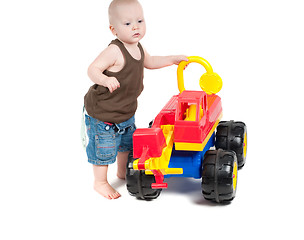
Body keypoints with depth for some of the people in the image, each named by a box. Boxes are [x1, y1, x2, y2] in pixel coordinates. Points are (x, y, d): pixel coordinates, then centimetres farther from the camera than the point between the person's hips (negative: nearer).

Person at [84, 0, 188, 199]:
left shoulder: (137, 48, -1)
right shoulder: (114, 51, -28)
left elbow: (149, 62, 21)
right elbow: (93, 69, -31)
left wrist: (174, 59, 21)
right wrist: (105, 79, -51)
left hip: (126, 111, 9)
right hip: (102, 112, -9)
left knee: (128, 141, 25)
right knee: (104, 148, 4)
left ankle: (123, 172, 48)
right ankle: (100, 182, 24)